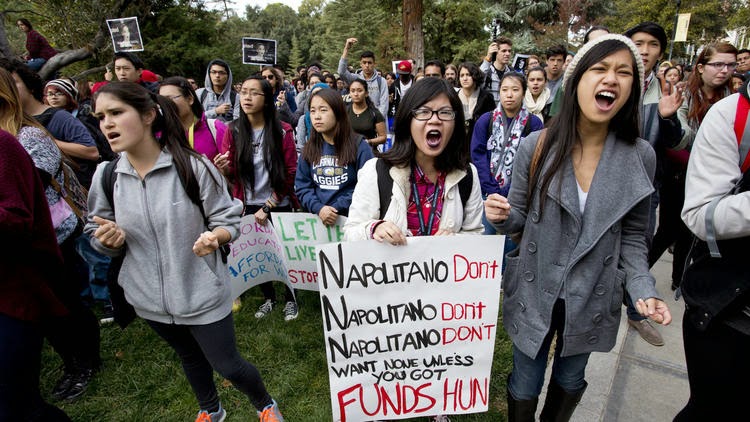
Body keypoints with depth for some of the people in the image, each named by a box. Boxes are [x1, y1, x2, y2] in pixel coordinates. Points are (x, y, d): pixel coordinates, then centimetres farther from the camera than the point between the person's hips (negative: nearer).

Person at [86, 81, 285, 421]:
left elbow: (228, 219, -12)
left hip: (201, 292, -4)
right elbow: (98, 235, 6)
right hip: (149, 295, 5)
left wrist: (214, 237, -34)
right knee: (190, 358, 27)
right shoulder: (106, 175, -5)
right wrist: (108, 239, -17)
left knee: (227, 364, 8)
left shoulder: (193, 166, -18)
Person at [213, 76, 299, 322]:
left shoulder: (282, 131, -7)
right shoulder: (233, 131, -2)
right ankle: (268, 297, 35)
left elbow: (290, 174, -7)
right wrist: (223, 169, -25)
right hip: (248, 206, 2)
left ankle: (290, 299, 30)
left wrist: (268, 207, -10)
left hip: (280, 206, -2)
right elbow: (230, 175, -1)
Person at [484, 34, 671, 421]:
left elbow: (632, 236, 1)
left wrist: (643, 289, -11)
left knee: (570, 382, 26)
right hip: (535, 292, -2)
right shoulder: (536, 147, -13)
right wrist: (502, 216, -24)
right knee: (524, 387, 15)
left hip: (592, 299, 2)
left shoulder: (640, 157, -8)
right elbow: (519, 218, -3)